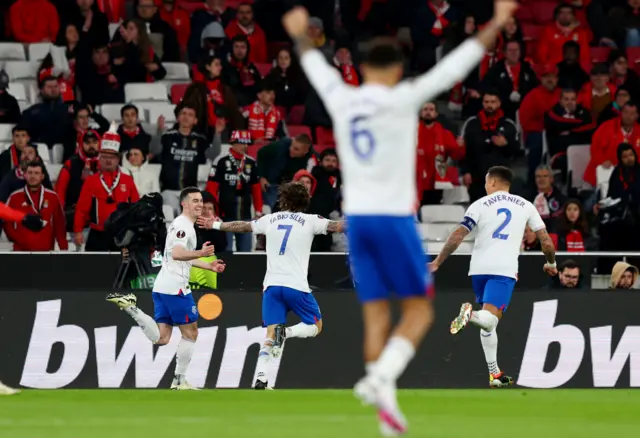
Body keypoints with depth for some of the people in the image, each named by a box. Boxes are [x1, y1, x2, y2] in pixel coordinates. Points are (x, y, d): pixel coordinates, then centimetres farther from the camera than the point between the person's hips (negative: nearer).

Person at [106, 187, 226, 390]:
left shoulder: (184, 225, 22)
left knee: (160, 338, 3)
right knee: (190, 333, 3)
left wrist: (209, 266, 32)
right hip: (175, 287, -9)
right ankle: (179, 380, 7)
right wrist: (200, 253, -37)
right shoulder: (182, 225, -9)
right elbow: (177, 254, -25)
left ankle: (130, 307, -7)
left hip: (161, 287, 9)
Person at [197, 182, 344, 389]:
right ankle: (285, 332, -18)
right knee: (315, 326, 12)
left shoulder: (270, 220, 11)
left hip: (271, 286, 3)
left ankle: (260, 377, -19)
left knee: (270, 335, 1)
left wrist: (215, 225, 40)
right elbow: (337, 226, 0)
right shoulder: (309, 221, 0)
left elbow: (242, 226, 24)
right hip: (296, 285, -3)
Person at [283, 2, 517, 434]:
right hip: (393, 219, -5)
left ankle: (387, 413, -2)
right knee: (419, 311, 3)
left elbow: (317, 69, 26)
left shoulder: (341, 100, 5)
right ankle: (382, 379, -21)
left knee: (377, 317, 6)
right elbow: (454, 67, -10)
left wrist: (302, 37, 46)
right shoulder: (401, 99, -9)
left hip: (356, 219, 5)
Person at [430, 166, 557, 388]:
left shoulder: (480, 205, 7)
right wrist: (551, 264, 29)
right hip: (505, 270, -2)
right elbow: (546, 241, 12)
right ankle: (470, 315, -46)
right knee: (489, 319, -12)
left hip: (479, 269, 2)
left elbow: (458, 236, -3)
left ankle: (494, 373, 16)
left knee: (488, 323, 17)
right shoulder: (525, 206, 11)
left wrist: (437, 263, 1)